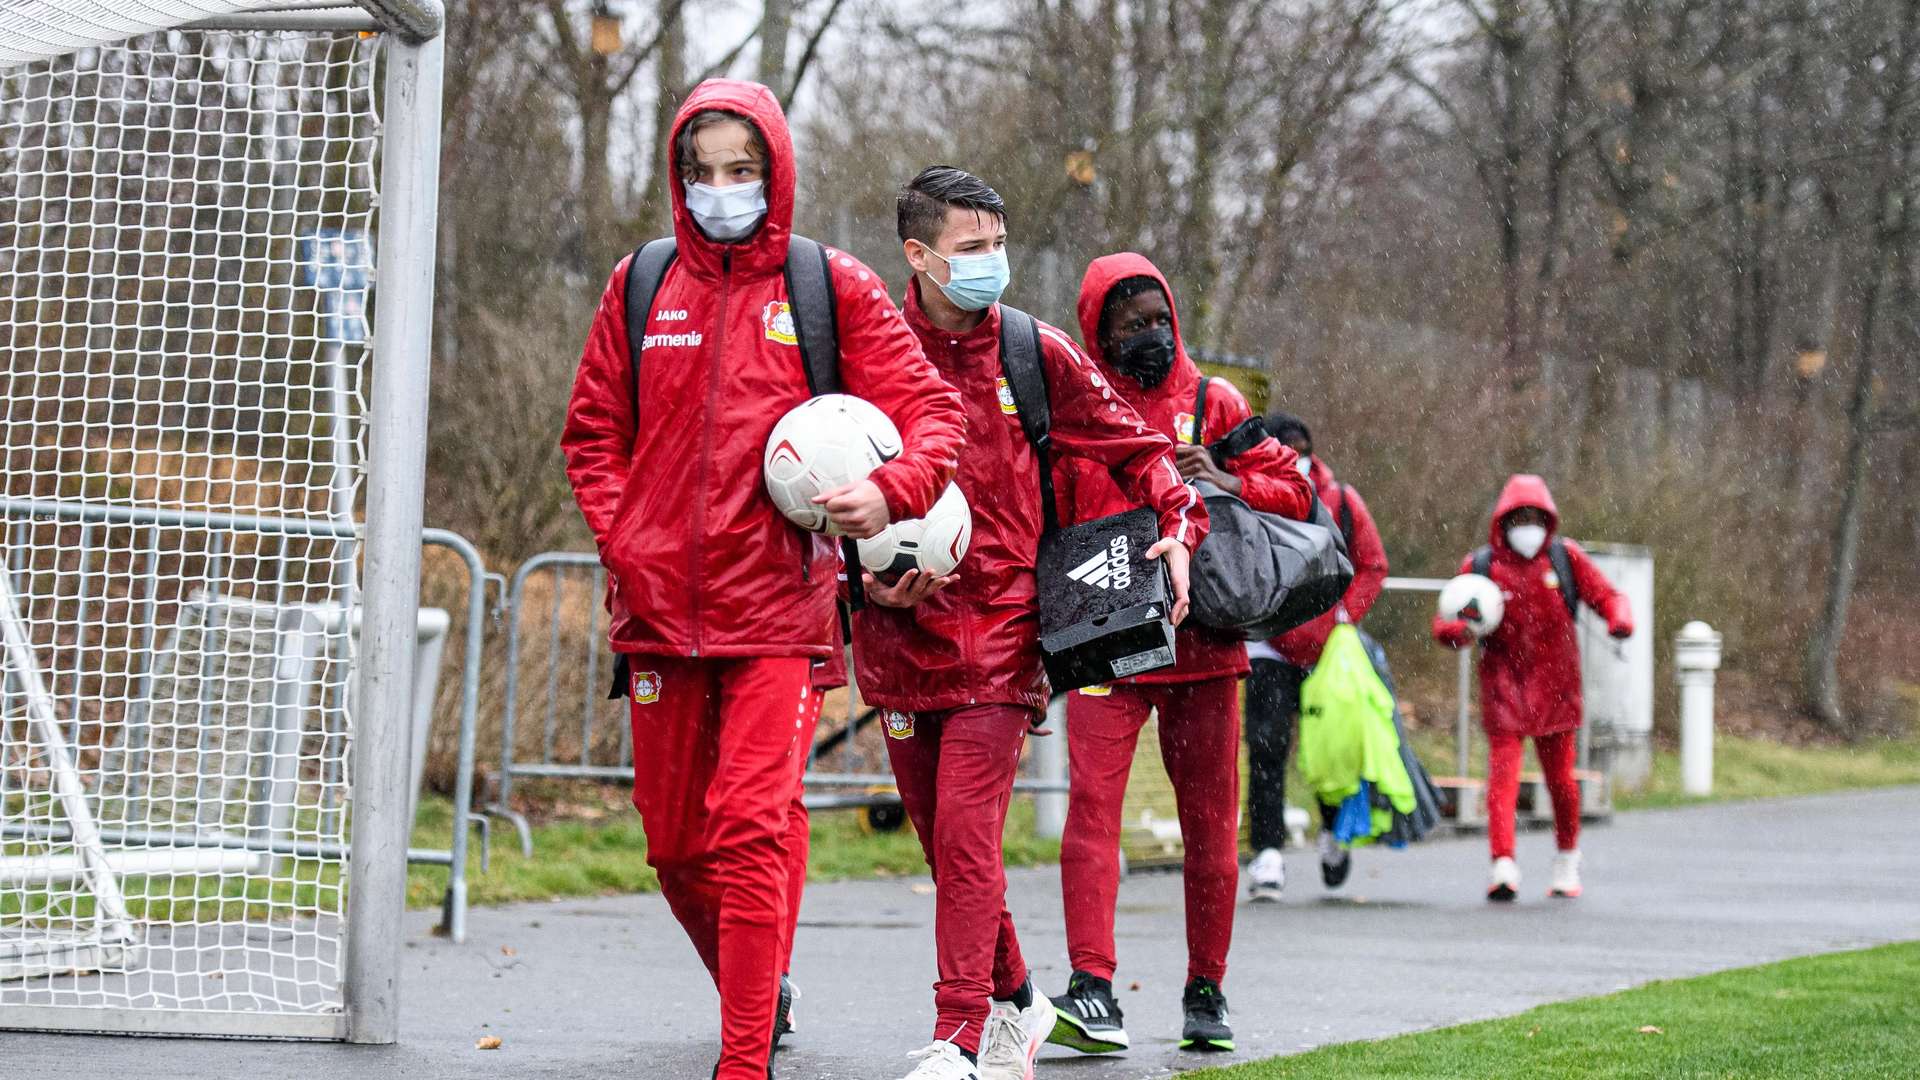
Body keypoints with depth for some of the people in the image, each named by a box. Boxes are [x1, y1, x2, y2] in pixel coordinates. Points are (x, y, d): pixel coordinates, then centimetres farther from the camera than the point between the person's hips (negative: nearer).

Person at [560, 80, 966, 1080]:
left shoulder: (831, 288, 2)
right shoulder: (641, 289, 10)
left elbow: (931, 408, 0)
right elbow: (592, 433, 17)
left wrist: (890, 492, -19)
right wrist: (621, 541, 3)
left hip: (776, 610, -4)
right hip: (658, 609, 4)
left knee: (750, 832, -15)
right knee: (675, 844, 11)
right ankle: (754, 993, 35)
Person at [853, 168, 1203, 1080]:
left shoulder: (1034, 356, 2)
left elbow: (1128, 444, 13)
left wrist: (1179, 520, -3)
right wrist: (870, 577, -10)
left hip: (998, 628, -2)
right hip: (902, 630, 2)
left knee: (966, 834, -14)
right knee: (946, 844, 10)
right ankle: (1014, 1003, 30)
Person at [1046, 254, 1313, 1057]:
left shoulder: (1212, 403, 10)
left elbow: (1293, 491, 10)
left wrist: (1225, 480, -8)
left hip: (1203, 639, 2)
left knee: (1210, 818, 6)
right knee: (1091, 801, -15)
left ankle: (1206, 992, 17)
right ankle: (1093, 991, -20)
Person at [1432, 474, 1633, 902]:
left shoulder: (1565, 557, 2)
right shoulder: (1480, 566, -1)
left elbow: (1605, 594, 4)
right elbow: (1446, 622, 1)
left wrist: (1619, 619, -19)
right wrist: (1457, 630, -23)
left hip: (1555, 687, 1)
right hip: (1503, 687, -1)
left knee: (1560, 778, 9)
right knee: (1502, 774, -14)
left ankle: (1567, 859, 31)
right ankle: (1503, 865, -21)